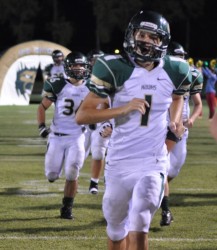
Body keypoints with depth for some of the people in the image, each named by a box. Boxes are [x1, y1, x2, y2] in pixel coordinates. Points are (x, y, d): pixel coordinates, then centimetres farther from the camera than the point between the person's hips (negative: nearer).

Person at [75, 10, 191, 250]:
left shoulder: (172, 72, 0)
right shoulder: (115, 69, -10)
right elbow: (82, 115, -13)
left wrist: (175, 121, 7)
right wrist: (124, 108, -22)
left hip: (153, 164, 0)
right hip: (119, 164, 0)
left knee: (138, 230, -16)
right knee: (116, 229, 14)